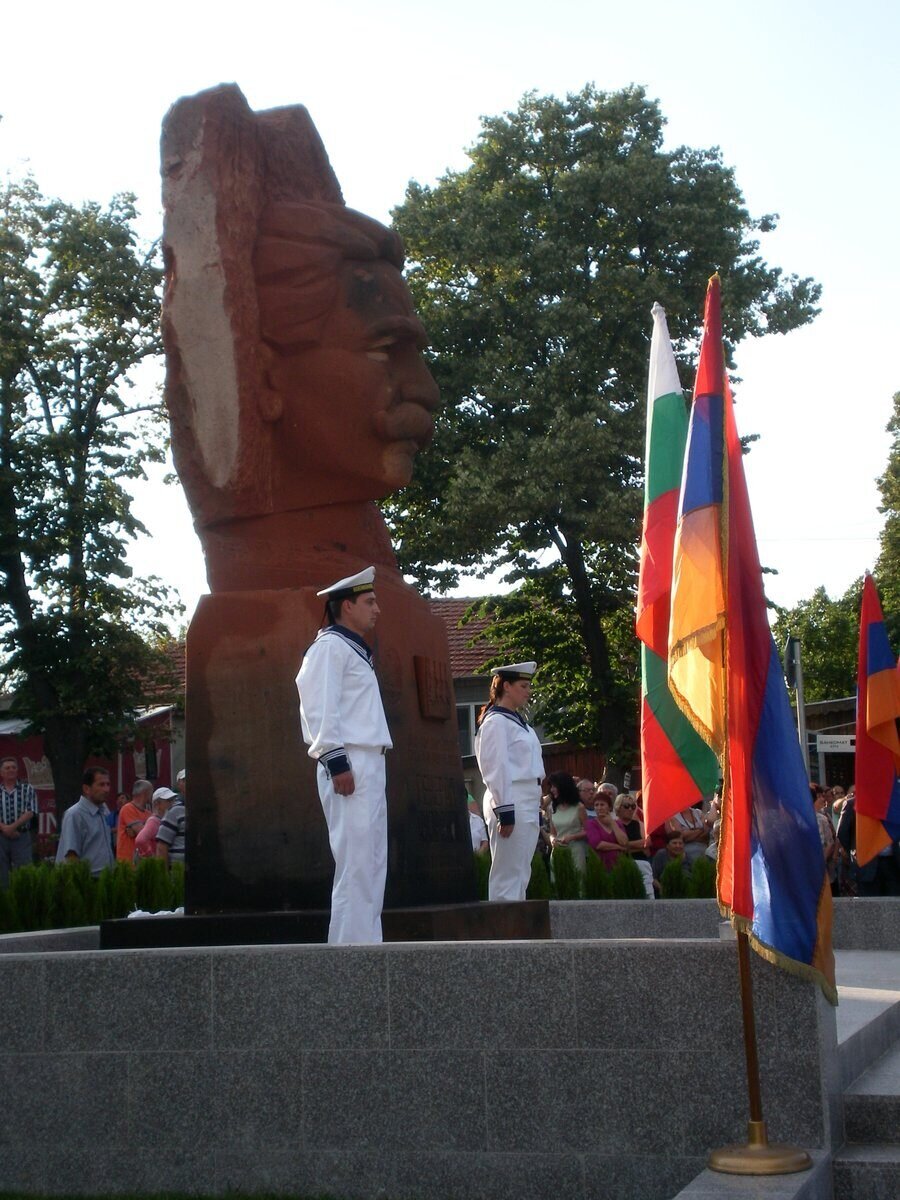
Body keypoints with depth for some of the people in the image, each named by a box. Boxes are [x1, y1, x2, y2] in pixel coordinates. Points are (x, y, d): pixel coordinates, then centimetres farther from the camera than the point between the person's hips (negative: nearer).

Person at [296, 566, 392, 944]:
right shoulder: (330, 646, -6)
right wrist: (336, 762, -21)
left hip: (370, 764, 10)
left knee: (372, 860, 9)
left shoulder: (355, 651, 24)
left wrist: (371, 771, 19)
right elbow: (319, 708, -15)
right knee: (356, 860, -12)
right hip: (350, 764, -10)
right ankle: (349, 944, -11)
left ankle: (366, 942, 11)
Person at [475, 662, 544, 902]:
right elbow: (495, 769, -15)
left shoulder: (518, 721, 19)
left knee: (521, 874, 10)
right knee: (508, 874, -8)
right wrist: (504, 811, -20)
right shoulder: (496, 721, -9)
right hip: (511, 804, -9)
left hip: (528, 807, 9)